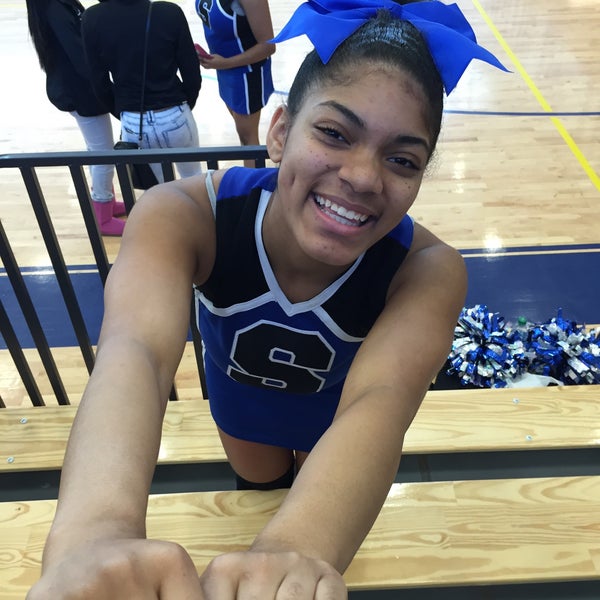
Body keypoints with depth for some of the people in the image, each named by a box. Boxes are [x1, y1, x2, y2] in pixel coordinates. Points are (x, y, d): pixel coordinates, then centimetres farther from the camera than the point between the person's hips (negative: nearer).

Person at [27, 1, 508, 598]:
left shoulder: (427, 271, -37)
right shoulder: (185, 214, -38)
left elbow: (381, 401, -53)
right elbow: (135, 350, -55)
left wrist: (300, 548, -74)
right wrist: (96, 529, -75)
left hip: (336, 418, 0)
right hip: (238, 399, 1)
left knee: (319, 505, 28)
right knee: (259, 485, 31)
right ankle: (265, 483, 69)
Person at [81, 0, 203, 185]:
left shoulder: (92, 18, -7)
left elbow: (100, 83, -1)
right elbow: (192, 76, -7)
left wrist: (123, 114, 16)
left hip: (132, 124, 2)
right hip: (175, 118, -1)